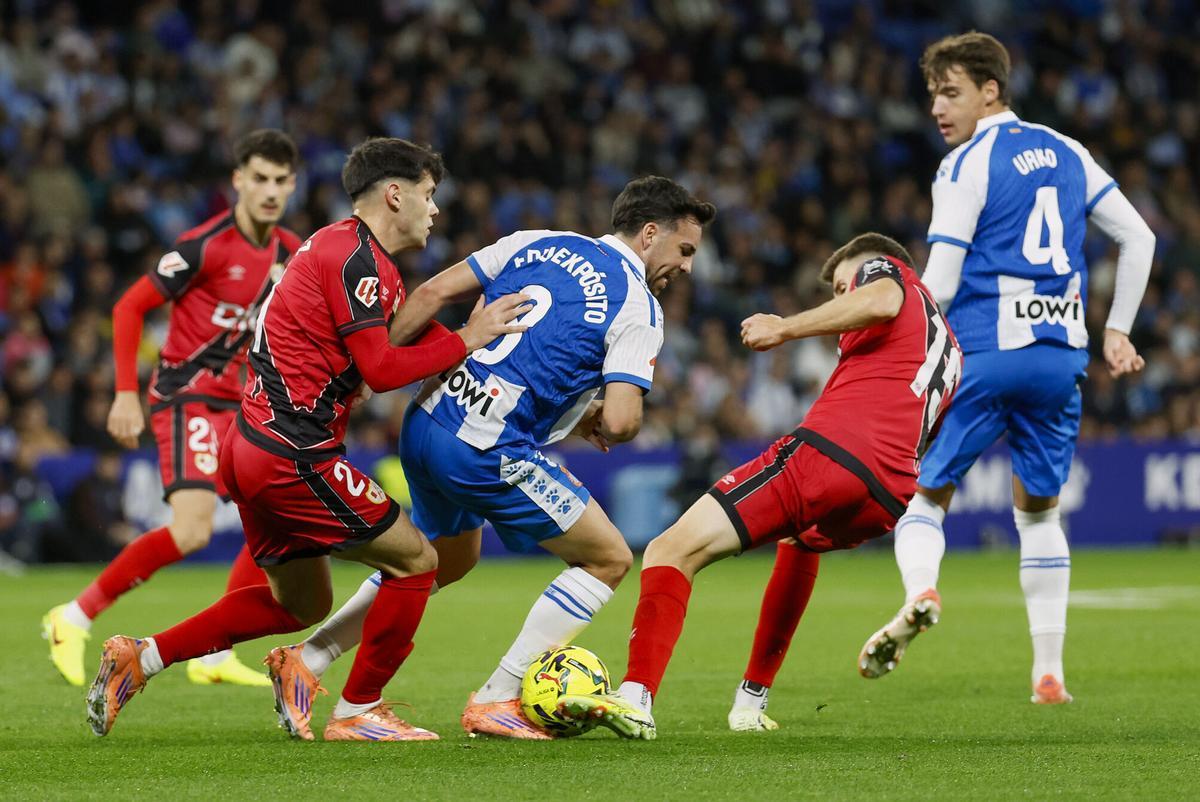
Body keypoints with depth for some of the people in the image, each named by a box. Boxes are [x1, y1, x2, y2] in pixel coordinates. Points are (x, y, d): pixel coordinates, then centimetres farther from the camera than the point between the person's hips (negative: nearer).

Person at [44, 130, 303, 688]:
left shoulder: (290, 253, 7)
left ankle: (214, 654, 11)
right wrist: (126, 394, -17)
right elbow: (129, 307, -12)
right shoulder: (207, 245, -15)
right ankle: (75, 619, -9)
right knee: (191, 532, -23)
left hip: (235, 402, 8)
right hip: (187, 396, -8)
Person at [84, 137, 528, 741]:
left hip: (251, 446, 11)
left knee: (300, 605, 20)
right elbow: (381, 369, -19)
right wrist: (466, 341, -12)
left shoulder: (344, 248, 18)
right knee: (415, 562, -1)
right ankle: (356, 713, 7)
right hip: (293, 457, -11)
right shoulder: (355, 257, -14)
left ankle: (139, 658, 17)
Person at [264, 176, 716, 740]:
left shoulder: (536, 244, 14)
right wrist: (598, 425, 8)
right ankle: (496, 702, 4)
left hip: (425, 422, 8)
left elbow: (432, 293, 8)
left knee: (449, 560, 32)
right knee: (609, 559, 7)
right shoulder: (638, 308, -5)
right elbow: (621, 419, -15)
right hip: (488, 454, -8)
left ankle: (304, 662, 29)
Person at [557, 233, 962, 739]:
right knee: (800, 541, 42)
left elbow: (882, 302, -9)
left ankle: (635, 697, -30)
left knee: (673, 550, -10)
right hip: (888, 498, 8)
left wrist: (786, 328, -7)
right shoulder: (949, 352, 36)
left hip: (827, 449, -8)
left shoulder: (883, 268, 17)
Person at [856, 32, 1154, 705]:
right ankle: (1050, 672, 11)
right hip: (1063, 357, 5)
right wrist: (1117, 331, 20)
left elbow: (939, 287, -9)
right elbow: (1138, 239, 16)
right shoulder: (1067, 155, 13)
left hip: (986, 353, -5)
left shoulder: (968, 166, -5)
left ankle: (921, 590, -27)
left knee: (922, 490, 5)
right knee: (1040, 510, 17)